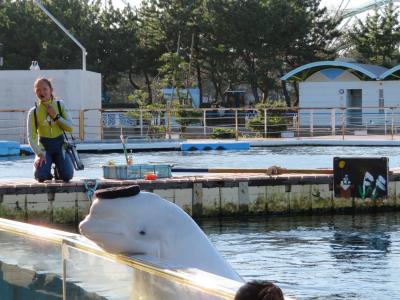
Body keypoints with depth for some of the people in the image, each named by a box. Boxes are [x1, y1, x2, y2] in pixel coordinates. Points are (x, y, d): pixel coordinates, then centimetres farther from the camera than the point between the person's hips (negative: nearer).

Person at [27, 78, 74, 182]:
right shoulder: (33, 112, -5)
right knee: (40, 176, -25)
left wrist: (55, 116, -15)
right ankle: (48, 174, 14)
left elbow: (70, 128, -5)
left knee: (67, 176, -20)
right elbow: (31, 137, -8)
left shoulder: (60, 105, -1)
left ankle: (58, 171, 18)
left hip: (60, 146, 1)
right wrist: (39, 154, -21)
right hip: (44, 147, -1)